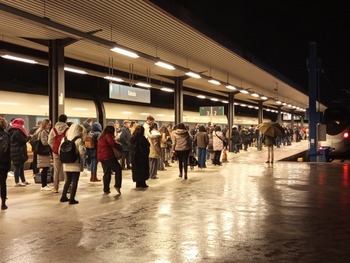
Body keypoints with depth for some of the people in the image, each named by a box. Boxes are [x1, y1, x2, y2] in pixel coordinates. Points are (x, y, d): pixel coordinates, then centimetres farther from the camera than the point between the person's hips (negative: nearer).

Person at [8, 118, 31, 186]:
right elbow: (22, 141, -19)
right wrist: (29, 137, -6)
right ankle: (17, 182, 0)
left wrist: (27, 137, 7)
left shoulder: (14, 131, 16)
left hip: (16, 152, 10)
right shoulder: (17, 132, -16)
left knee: (21, 166, 15)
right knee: (18, 167, -5)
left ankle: (23, 181, 22)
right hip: (18, 152, -10)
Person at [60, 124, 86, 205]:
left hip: (66, 164, 5)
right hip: (76, 164, -5)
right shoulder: (79, 140, -12)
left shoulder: (64, 139, 3)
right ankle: (72, 199, 3)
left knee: (68, 180, 20)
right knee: (75, 181, 3)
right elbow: (82, 153, -15)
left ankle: (63, 197, 24)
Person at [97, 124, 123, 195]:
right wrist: (120, 146, -3)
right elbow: (112, 143, -17)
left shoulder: (101, 137, 21)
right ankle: (117, 185, -14)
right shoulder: (108, 135, -5)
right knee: (118, 169, -3)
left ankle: (106, 190, 12)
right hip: (108, 156, -8)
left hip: (101, 157, 8)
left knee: (107, 173, 12)